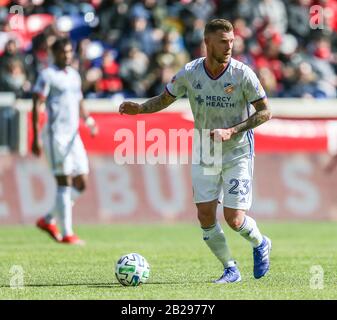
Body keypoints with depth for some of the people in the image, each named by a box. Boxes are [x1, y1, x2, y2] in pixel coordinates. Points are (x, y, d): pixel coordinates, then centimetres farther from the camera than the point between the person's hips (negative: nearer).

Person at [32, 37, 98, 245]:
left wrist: (89, 120, 6)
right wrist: (36, 138, -15)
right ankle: (66, 234, -5)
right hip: (56, 135, -8)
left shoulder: (74, 75, 17)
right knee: (64, 183, -8)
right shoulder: (48, 75, -6)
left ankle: (48, 220, 18)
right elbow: (36, 106, -10)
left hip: (73, 135, 8)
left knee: (81, 183, 5)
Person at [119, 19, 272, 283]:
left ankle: (260, 244, 26)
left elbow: (265, 112, -10)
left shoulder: (242, 74, -16)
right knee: (205, 216, -5)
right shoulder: (189, 73, -9)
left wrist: (231, 131, -21)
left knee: (234, 219, -8)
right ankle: (231, 270, 13)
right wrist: (139, 108, -14)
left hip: (238, 152, -3)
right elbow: (165, 100, 6)